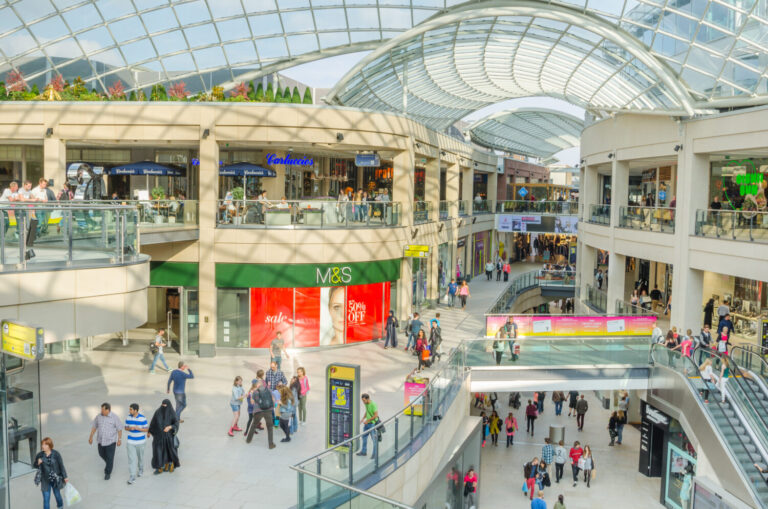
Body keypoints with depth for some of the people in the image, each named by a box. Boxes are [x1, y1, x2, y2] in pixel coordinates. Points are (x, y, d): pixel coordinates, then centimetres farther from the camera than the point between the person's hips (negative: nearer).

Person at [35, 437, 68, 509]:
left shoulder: (56, 454, -14)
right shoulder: (40, 455, -11)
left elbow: (61, 465, -6)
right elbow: (34, 465, 3)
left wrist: (65, 477, -2)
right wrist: (38, 463, -21)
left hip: (56, 480, 0)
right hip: (46, 481, 0)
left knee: (57, 495, 20)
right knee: (46, 499, 0)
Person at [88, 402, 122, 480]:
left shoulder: (114, 417, -16)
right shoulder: (99, 416, -6)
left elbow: (119, 428, -10)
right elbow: (94, 426, 6)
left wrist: (119, 439, -9)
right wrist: (91, 437, 5)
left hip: (111, 441, -5)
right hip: (101, 440, 5)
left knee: (110, 457, 3)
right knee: (102, 454, 21)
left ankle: (108, 473, 21)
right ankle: (110, 464, 50)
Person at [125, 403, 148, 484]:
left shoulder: (143, 418, -16)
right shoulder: (128, 417, -5)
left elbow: (147, 429, -10)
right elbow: (126, 427, 4)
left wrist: (138, 428, -27)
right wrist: (130, 428, -19)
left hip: (140, 441, -2)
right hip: (130, 441, 2)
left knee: (140, 457, 17)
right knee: (131, 459, -6)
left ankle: (140, 469, 44)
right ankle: (132, 477, -4)